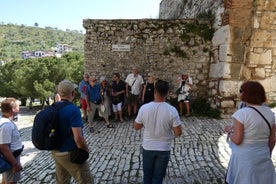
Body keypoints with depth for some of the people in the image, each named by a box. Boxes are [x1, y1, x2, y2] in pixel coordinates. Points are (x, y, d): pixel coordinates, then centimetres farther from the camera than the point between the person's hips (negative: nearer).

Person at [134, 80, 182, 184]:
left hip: (148, 148, 1)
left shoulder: (144, 108, -16)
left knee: (147, 175, 22)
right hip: (164, 149, -1)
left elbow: (136, 127, -3)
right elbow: (178, 133, -12)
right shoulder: (172, 110, -19)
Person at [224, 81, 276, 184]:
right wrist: (268, 154, 18)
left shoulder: (241, 113, -21)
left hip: (244, 158, -5)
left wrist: (229, 130, -3)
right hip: (263, 157, 6)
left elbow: (237, 140, -21)